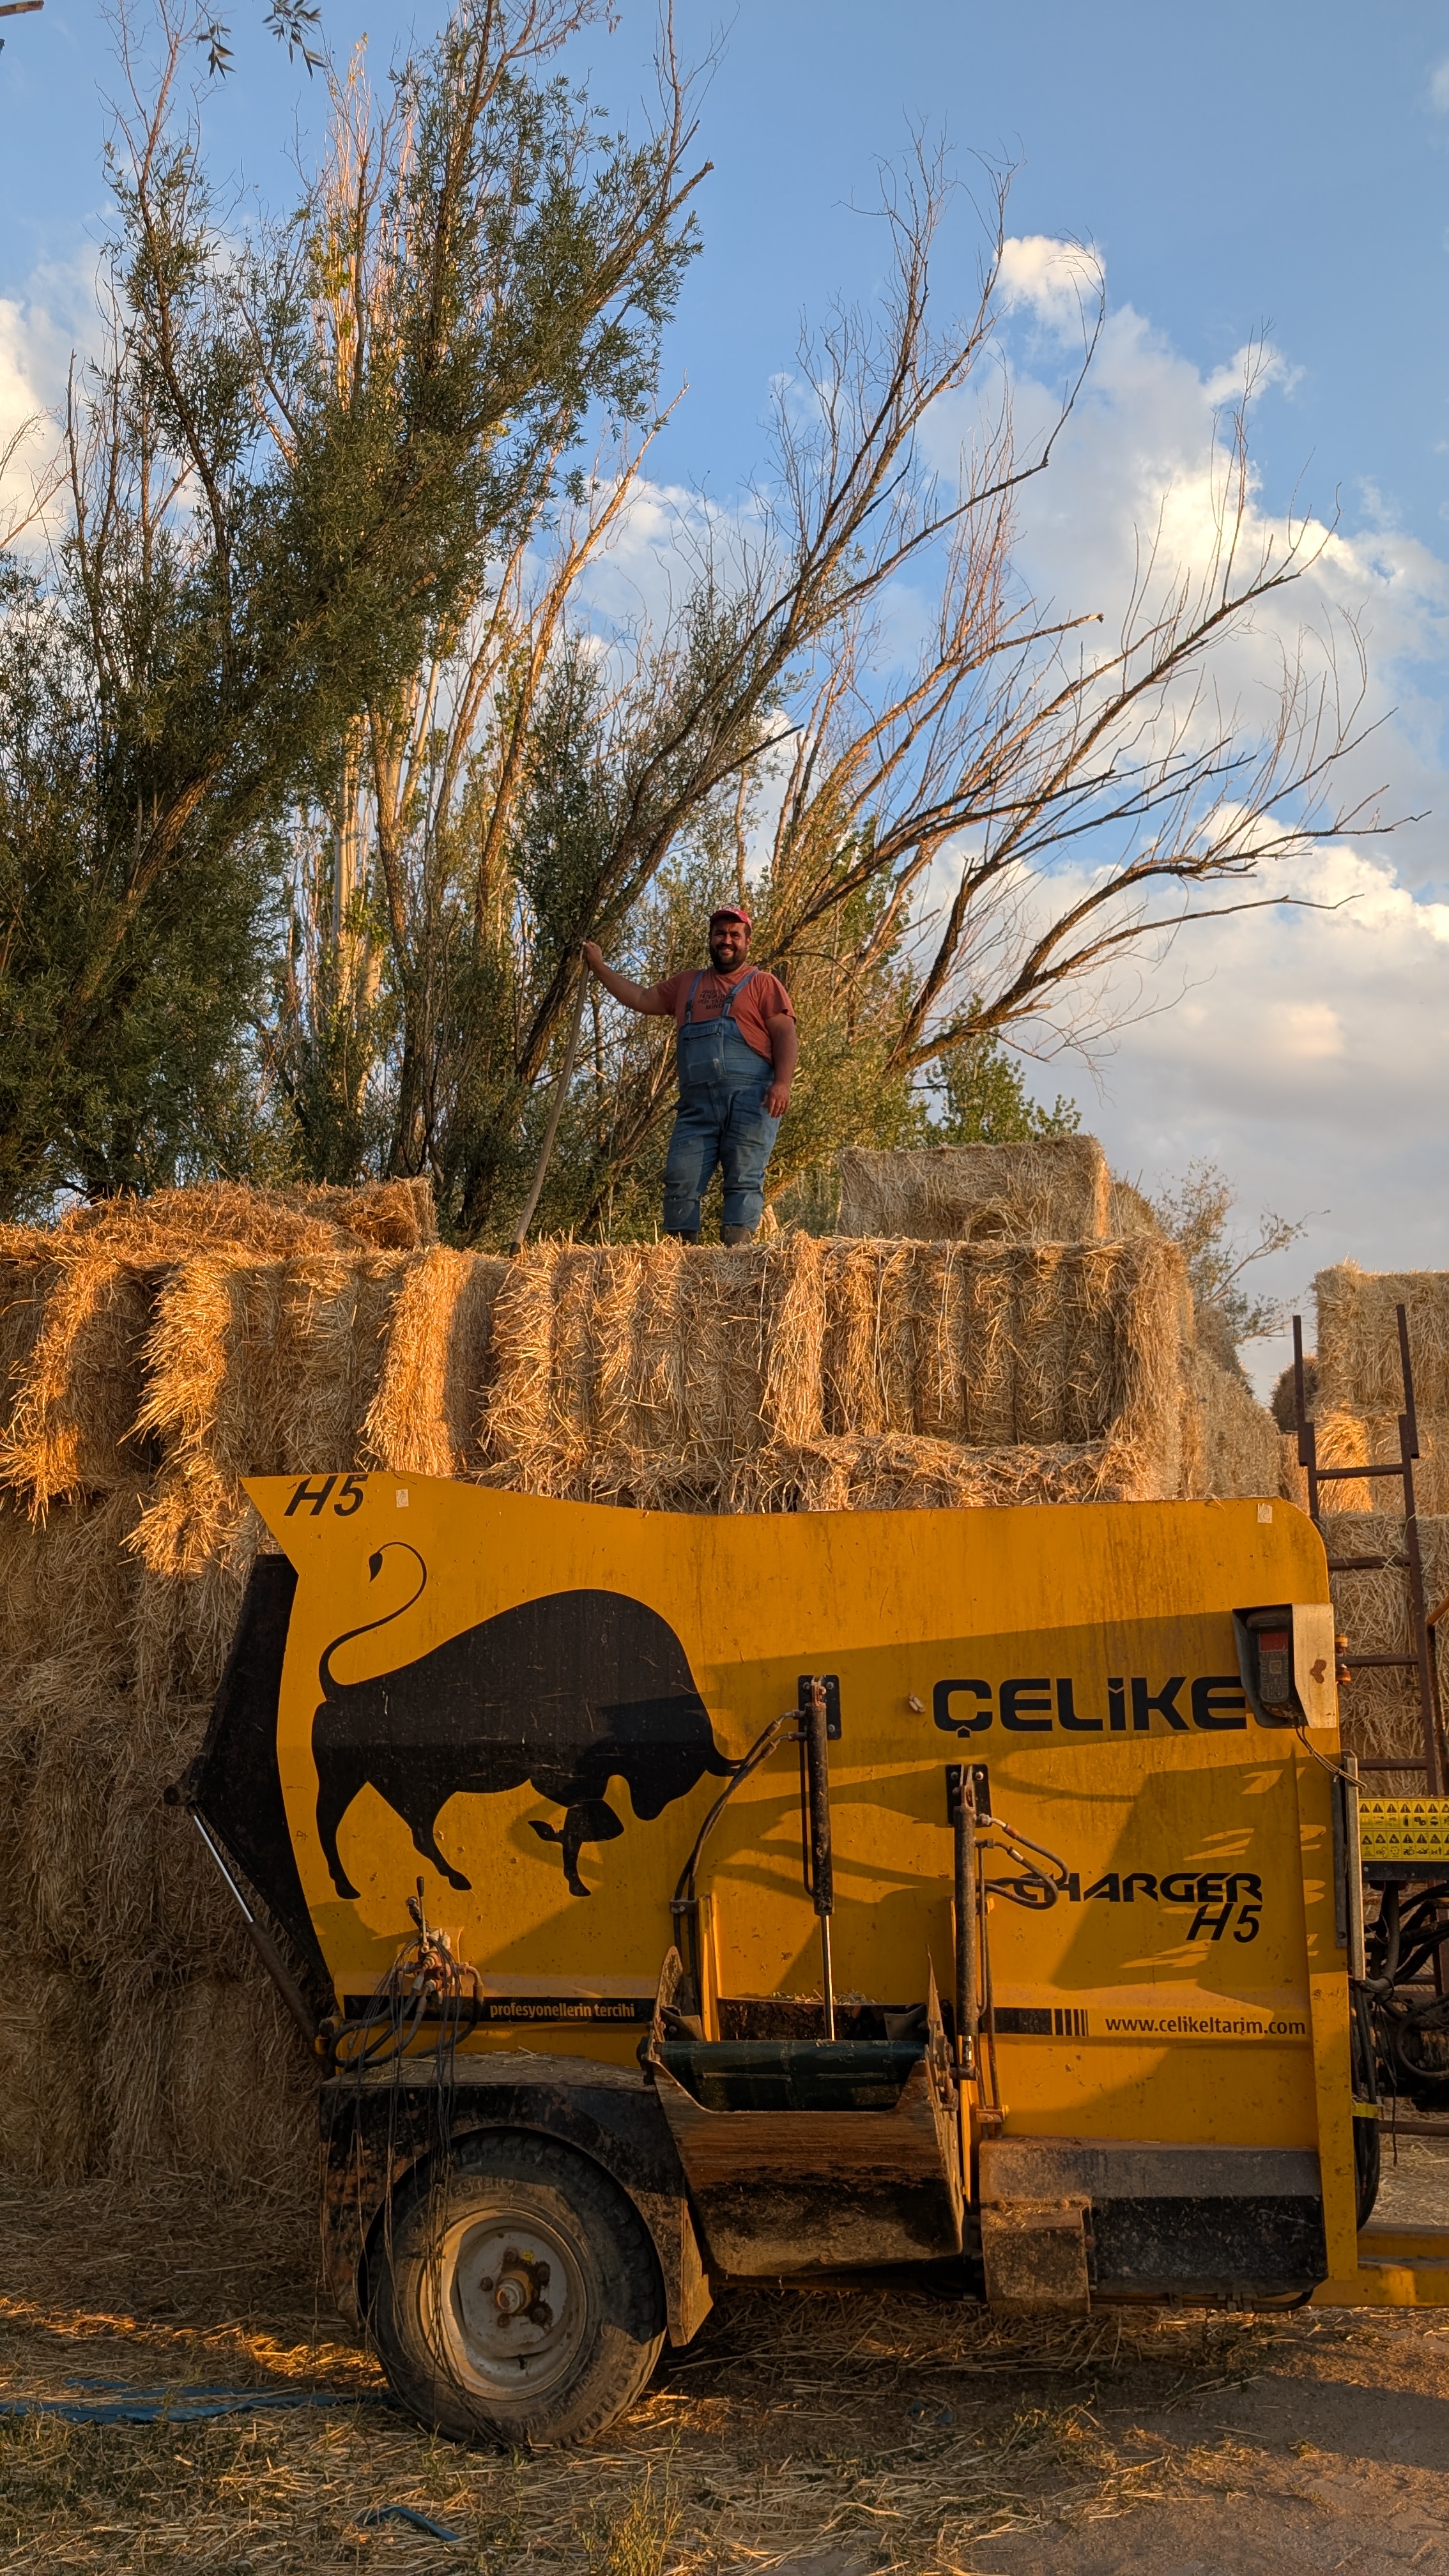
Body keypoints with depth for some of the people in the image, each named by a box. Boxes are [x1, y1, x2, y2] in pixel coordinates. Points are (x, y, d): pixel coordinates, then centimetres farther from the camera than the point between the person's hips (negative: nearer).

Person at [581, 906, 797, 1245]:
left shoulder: (763, 983, 10)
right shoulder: (688, 983, 26)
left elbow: (785, 1035, 0)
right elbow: (641, 998, 30)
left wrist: (782, 1083, -15)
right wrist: (599, 966, 24)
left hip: (750, 1099, -4)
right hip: (697, 1103, 5)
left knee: (744, 1180, -9)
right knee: (681, 1180, -5)